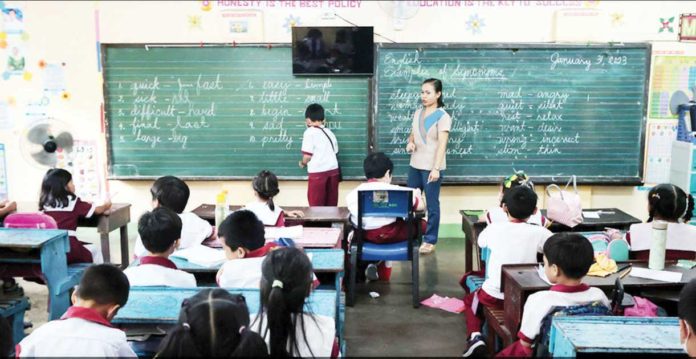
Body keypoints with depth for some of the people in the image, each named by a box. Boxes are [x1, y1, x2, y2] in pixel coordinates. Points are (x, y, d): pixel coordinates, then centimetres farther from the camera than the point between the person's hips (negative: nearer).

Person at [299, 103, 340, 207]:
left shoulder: (309, 132, -5)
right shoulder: (329, 132, 14)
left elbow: (308, 155, -12)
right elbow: (335, 151, 12)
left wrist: (302, 163, 10)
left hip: (318, 172, -6)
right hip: (333, 170, 6)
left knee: (316, 205, 2)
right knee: (331, 205, 11)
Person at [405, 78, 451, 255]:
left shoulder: (443, 116, -10)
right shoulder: (418, 113, 10)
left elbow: (442, 144, -17)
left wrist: (436, 168, -26)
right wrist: (410, 143, -4)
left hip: (431, 167, -6)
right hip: (415, 165, 6)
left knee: (432, 205, 2)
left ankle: (430, 241, 11)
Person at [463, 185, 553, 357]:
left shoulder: (494, 229, -8)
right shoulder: (539, 232, -11)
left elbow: (480, 242, 14)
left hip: (494, 296, -1)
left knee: (470, 300, 28)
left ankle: (475, 335, 5)